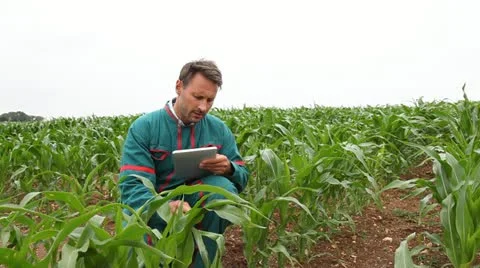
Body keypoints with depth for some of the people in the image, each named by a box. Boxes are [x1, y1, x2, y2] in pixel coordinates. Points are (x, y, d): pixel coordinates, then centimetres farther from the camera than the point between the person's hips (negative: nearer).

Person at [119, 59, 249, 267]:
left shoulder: (219, 129, 0)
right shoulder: (143, 127, -11)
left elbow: (242, 178, 1)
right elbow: (132, 186, -20)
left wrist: (229, 168, -24)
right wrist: (166, 207, -41)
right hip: (153, 211, -3)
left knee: (223, 187, -28)